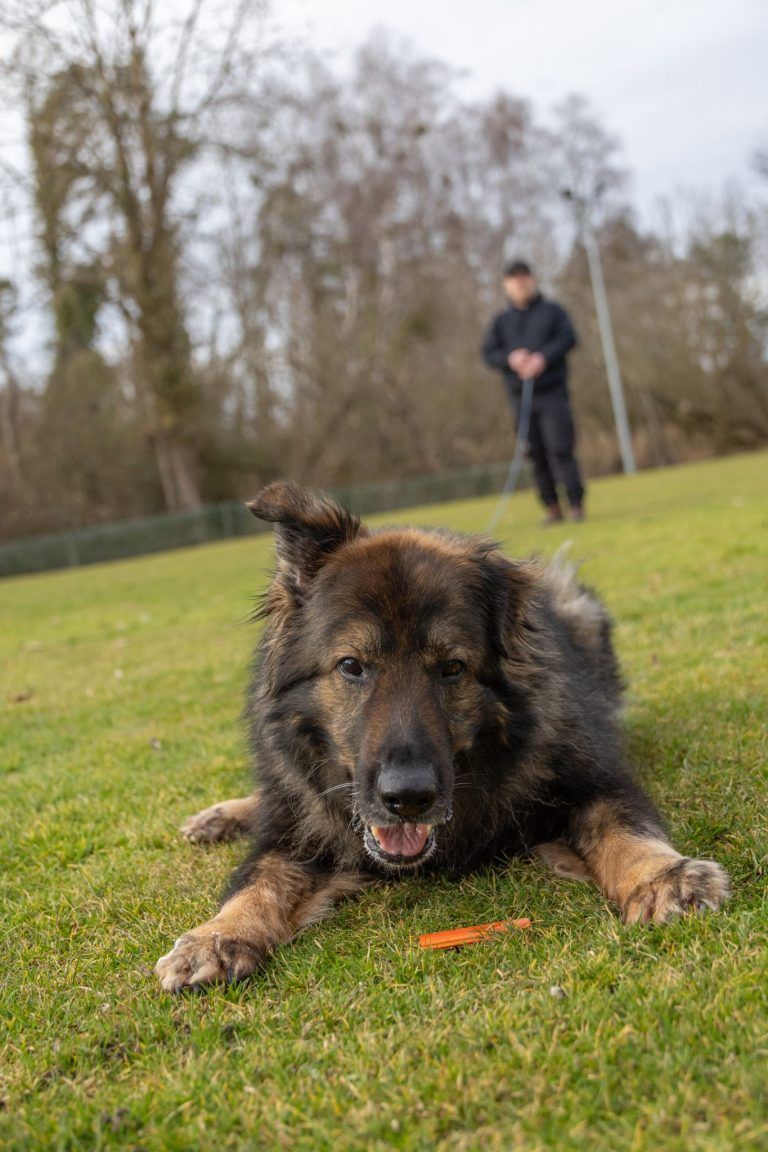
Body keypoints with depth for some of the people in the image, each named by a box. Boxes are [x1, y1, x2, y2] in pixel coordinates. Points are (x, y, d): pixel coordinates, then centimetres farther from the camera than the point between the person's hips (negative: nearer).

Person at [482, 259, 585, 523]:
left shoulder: (552, 311, 9)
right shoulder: (501, 321, 14)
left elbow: (567, 338, -4)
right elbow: (488, 353, 6)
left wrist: (543, 357, -19)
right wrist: (510, 358, -13)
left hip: (553, 393, -3)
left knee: (560, 449, -10)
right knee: (537, 454, 2)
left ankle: (576, 504, -7)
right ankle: (552, 508, 8)